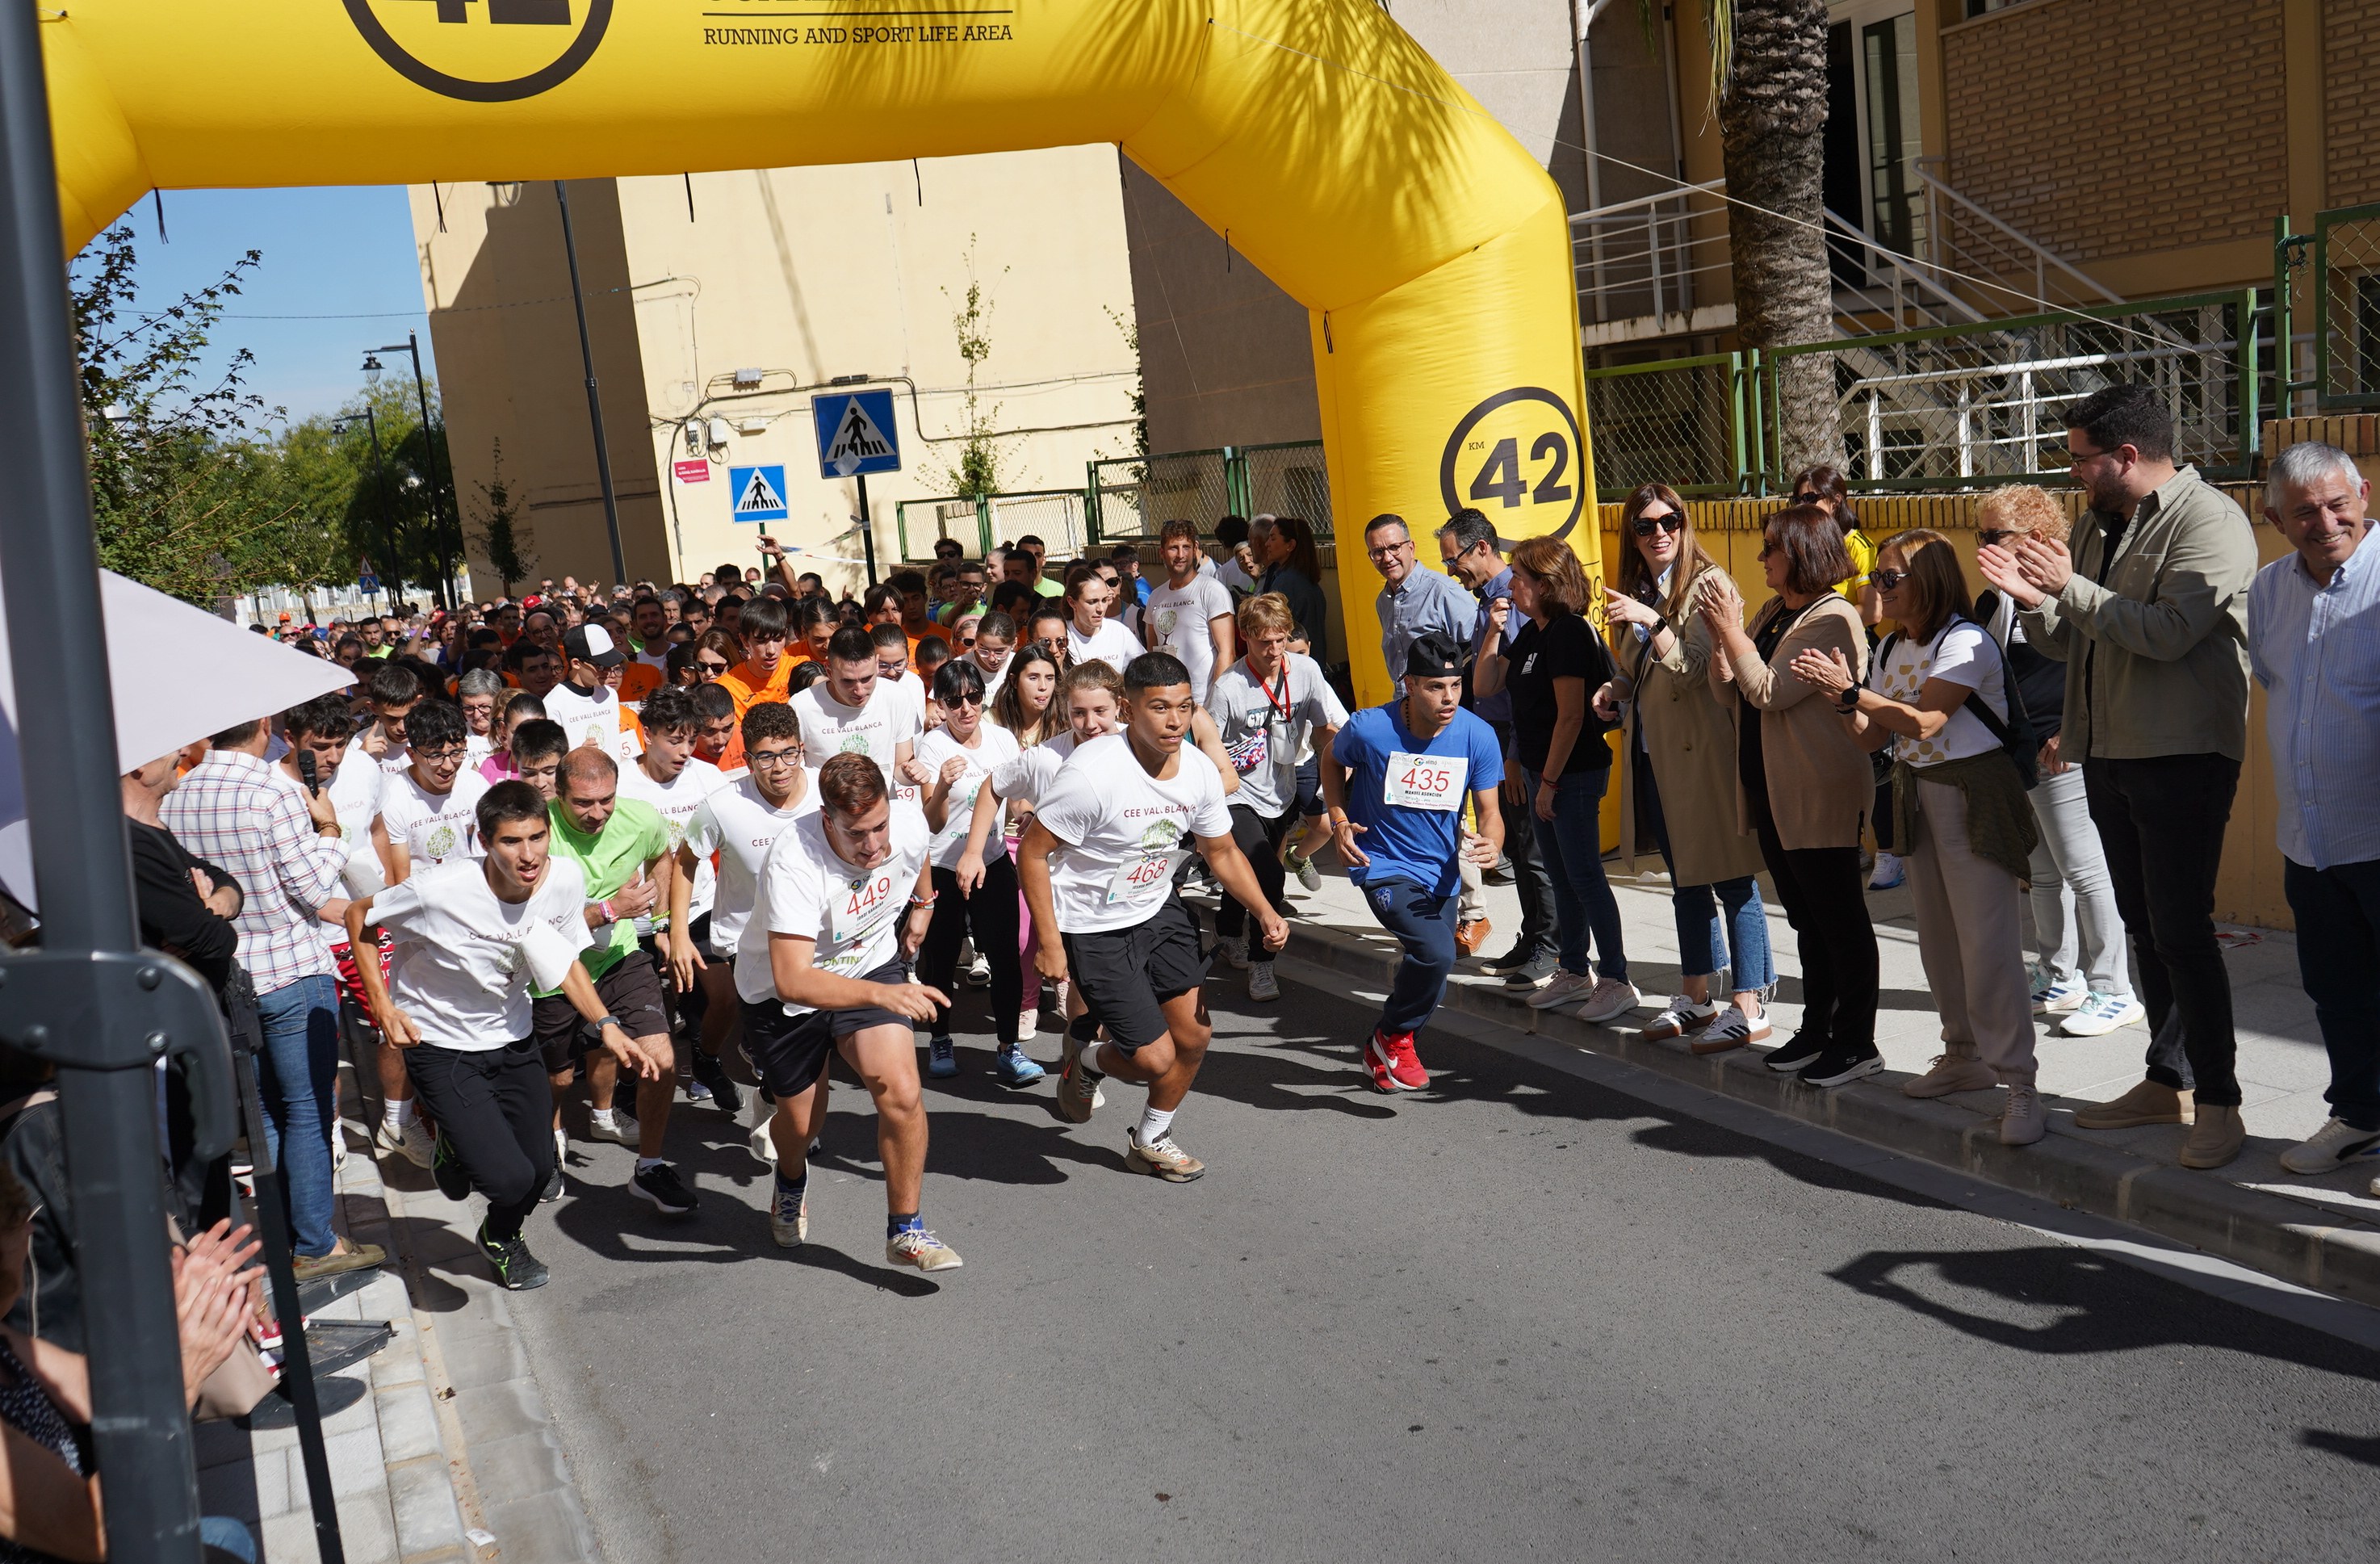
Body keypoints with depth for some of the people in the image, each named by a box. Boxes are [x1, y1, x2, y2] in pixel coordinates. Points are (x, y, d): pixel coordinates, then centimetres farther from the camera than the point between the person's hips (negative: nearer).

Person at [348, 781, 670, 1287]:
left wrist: (608, 1027, -10)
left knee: (540, 1165, 5)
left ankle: (501, 1238, 43)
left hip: (512, 1036, 5)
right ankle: (454, 1148, 24)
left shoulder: (566, 879, -16)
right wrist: (383, 1005, -13)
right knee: (509, 1178, -15)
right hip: (440, 1042, -4)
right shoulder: (439, 891, -30)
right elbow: (359, 916, -10)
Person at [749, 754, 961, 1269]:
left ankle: (906, 1231, 0)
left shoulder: (910, 826, -21)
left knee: (901, 1092, -19)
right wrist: (883, 994, -53)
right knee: (801, 1121, 12)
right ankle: (791, 1180, 52)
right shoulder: (794, 863, -37)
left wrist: (922, 904, 21)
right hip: (783, 993, -2)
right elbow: (793, 981, -44)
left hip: (872, 966, 3)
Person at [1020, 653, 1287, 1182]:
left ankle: (1150, 1141, 35)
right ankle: (1087, 1055, 28)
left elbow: (1222, 852, 6)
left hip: (1159, 910, 6)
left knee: (1194, 1037, 8)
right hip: (1094, 927, -6)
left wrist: (1264, 911, -9)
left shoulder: (1199, 771, -9)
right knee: (1155, 1059, -8)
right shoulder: (1092, 773, -28)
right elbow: (1032, 852, -20)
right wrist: (1049, 941, -21)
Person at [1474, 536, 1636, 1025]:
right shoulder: (1530, 632, 11)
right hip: (1541, 770, 9)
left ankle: (1617, 981, 2)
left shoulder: (1568, 631, -17)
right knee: (1560, 874, 14)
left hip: (1574, 773, -9)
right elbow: (1485, 686, 12)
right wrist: (1495, 631, 2)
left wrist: (1550, 780, -18)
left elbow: (1571, 715, -20)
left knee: (1583, 875, -6)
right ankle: (1576, 974, 24)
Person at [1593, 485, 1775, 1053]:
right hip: (1653, 754, 8)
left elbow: (1694, 667, -18)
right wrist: (1615, 691, 3)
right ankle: (1696, 997, 26)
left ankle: (1748, 1007, 0)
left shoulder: (1707, 584, -8)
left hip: (1704, 750, -8)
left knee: (1730, 879, -4)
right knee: (1685, 881, 16)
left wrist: (1652, 621, -29)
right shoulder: (1635, 591, 13)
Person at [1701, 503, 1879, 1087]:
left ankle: (1857, 1042, 8)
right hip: (1771, 794, 9)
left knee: (1841, 920, 0)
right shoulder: (1772, 613, 12)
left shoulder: (1833, 619, -15)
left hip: (1821, 797, -9)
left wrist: (1731, 630, -15)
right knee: (1807, 919, 16)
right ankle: (1816, 1029, 26)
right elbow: (1728, 693, 11)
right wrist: (1720, 636, -3)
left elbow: (1770, 692, -23)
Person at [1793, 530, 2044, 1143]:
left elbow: (1923, 721, -24)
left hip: (1974, 795, -8)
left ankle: (2018, 1086, -10)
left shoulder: (1965, 642, -14)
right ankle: (1965, 1057, 25)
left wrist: (1851, 690, -24)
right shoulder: (1891, 649, 11)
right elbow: (1872, 738, 8)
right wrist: (1841, 699, -8)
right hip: (1916, 793, 8)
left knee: (1987, 943, -12)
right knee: (1938, 941, 12)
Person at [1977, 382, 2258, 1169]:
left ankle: (2217, 1102, 2)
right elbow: (2074, 641, 16)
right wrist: (2033, 597, -3)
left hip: (2182, 757, -8)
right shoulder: (2105, 525, 15)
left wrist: (2069, 586, -19)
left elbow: (2166, 632, -23)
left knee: (2181, 929, -7)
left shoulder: (2208, 521, -11)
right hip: (2110, 754, 8)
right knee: (2145, 925, 14)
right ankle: (2169, 1080, 24)